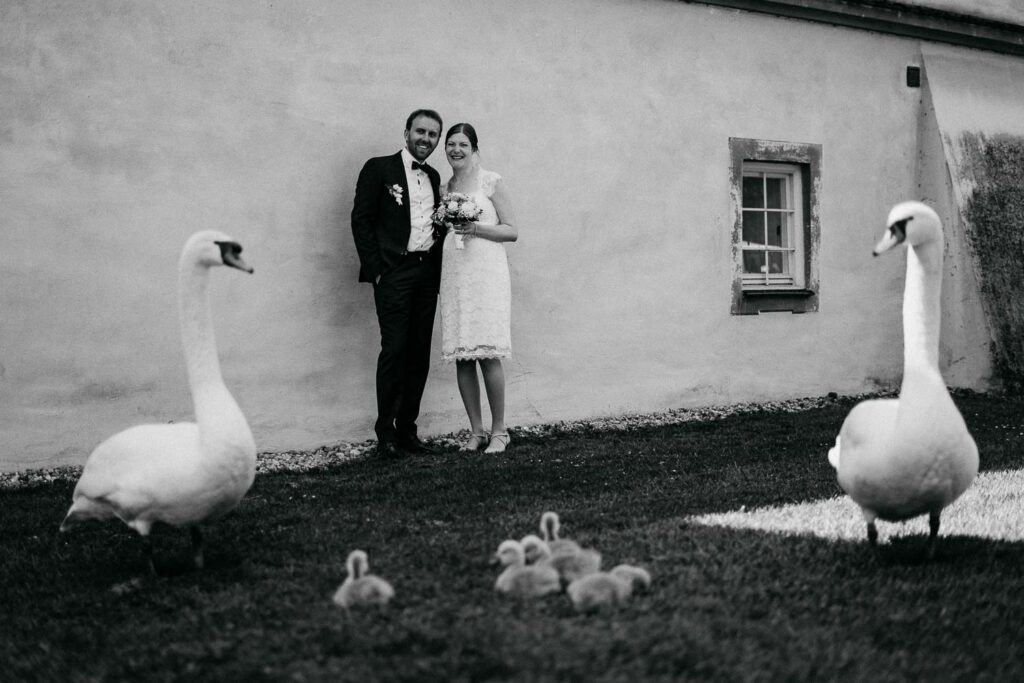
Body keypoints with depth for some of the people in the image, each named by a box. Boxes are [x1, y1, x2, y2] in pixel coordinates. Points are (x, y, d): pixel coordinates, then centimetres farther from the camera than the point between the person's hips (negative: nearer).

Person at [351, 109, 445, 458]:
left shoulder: (434, 177, 18)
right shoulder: (379, 168, 2)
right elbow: (361, 220, -3)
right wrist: (376, 269, -10)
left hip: (426, 272, 5)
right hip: (394, 272, -5)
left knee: (420, 354, 3)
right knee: (394, 350, -9)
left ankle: (407, 430, 10)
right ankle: (385, 432, -2)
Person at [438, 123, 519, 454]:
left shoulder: (491, 181, 2)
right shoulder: (444, 188, 16)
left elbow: (511, 231, -1)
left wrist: (476, 228, -13)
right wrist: (442, 226, 5)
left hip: (486, 271, -5)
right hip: (453, 274, 5)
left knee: (487, 354, -10)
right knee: (461, 357, 1)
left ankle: (499, 430, 0)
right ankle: (476, 431, 10)